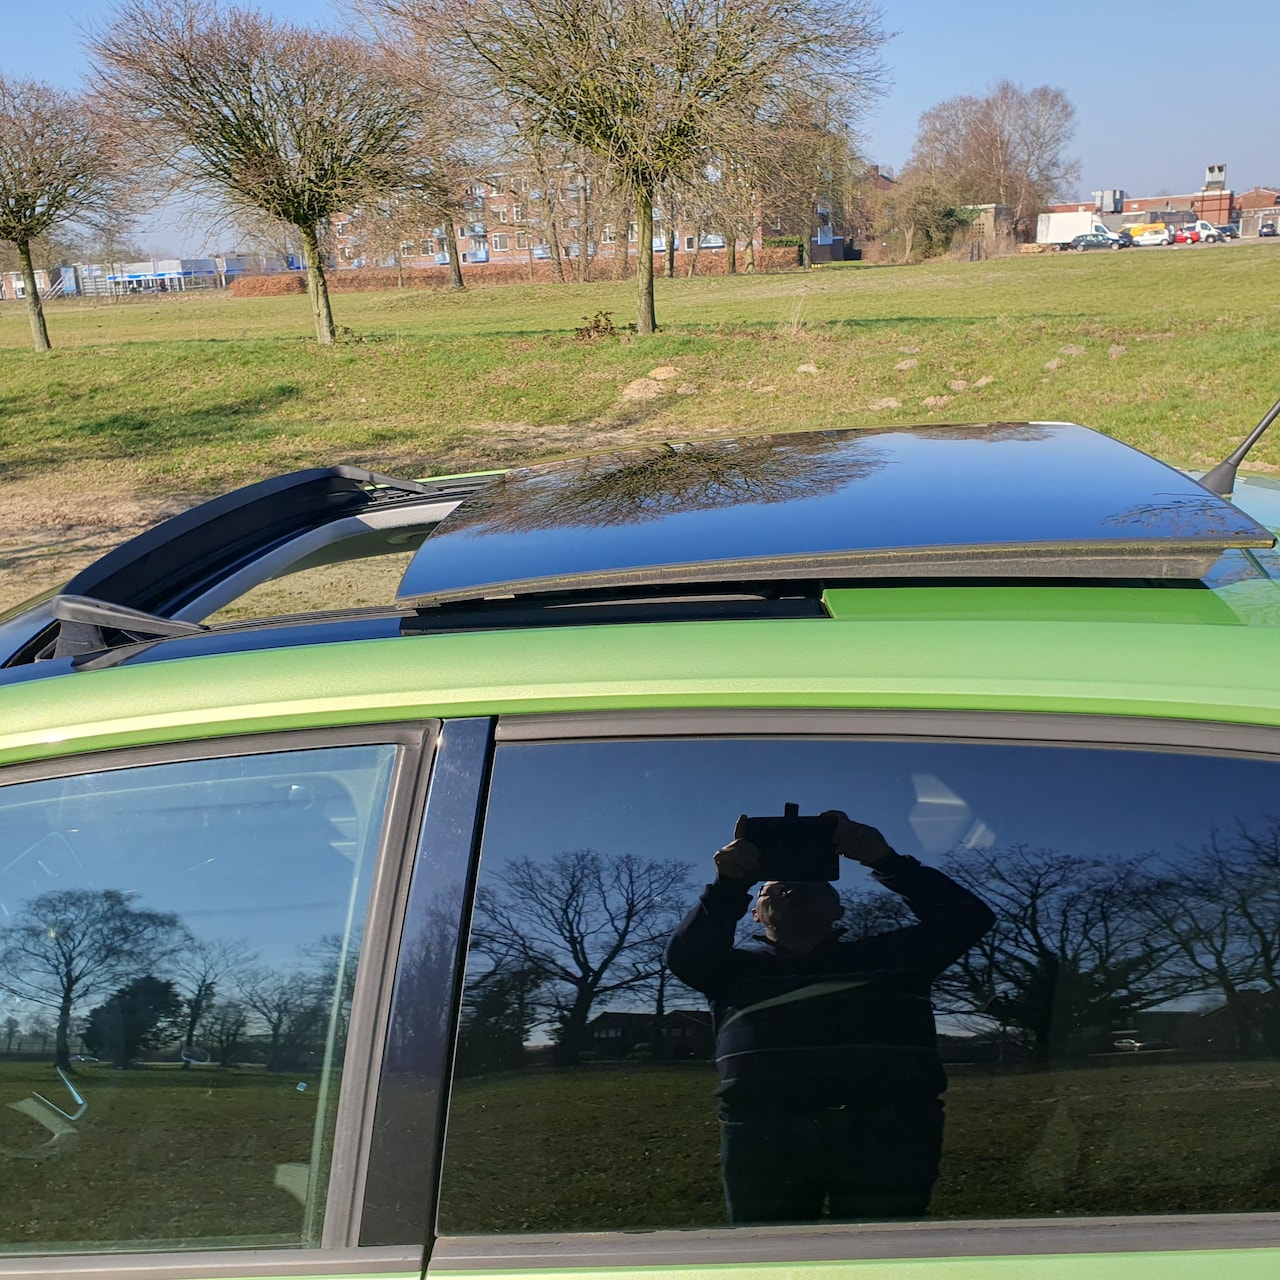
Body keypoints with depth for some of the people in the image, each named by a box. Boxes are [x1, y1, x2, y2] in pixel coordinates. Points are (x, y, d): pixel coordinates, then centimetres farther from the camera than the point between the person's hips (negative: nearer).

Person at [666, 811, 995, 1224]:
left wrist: (885, 861, -4)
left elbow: (967, 918, 8)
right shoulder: (738, 967, 21)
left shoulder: (891, 955, 21)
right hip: (763, 1137, 0)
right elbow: (685, 955, 1)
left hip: (888, 1138, 0)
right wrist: (730, 884, -14)